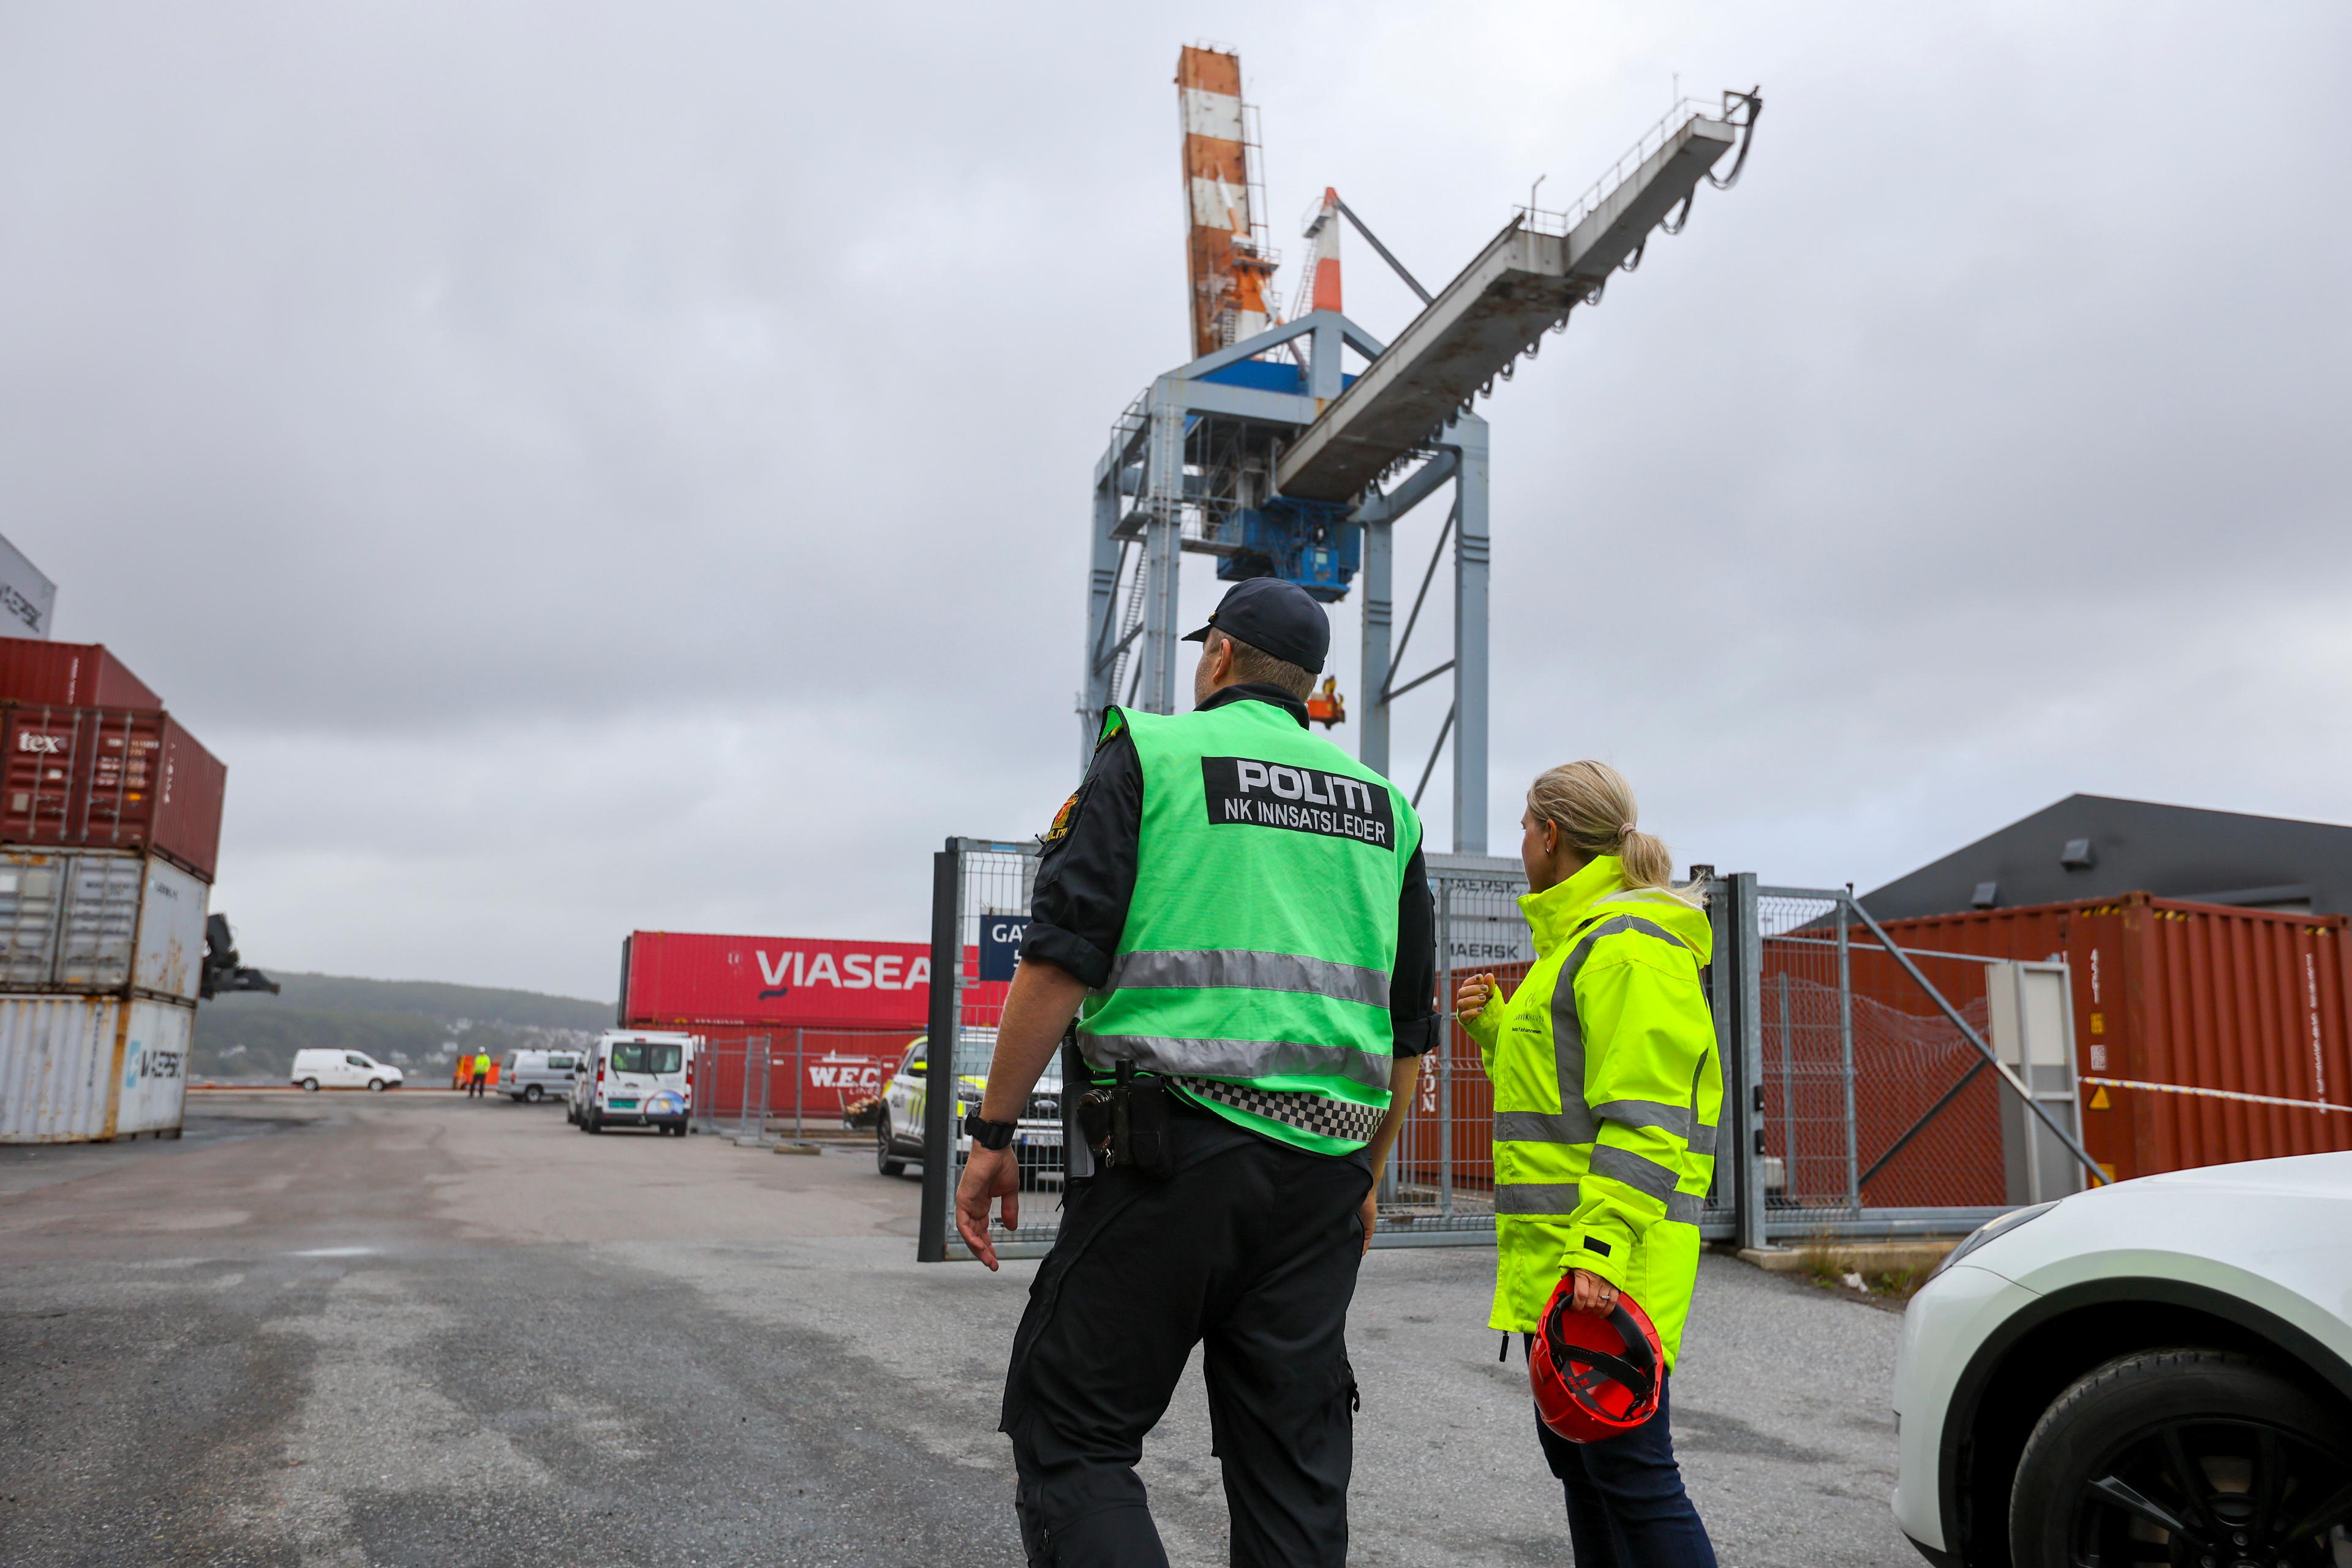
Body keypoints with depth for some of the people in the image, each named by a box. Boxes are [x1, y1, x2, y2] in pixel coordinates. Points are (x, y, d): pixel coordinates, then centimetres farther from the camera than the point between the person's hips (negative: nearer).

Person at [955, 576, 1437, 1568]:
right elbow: (1410, 1026, 18)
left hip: (1180, 1146, -5)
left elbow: (1061, 957, -8)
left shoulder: (1152, 753, 1)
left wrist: (993, 1132, -2)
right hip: (1323, 1172, 5)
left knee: (1068, 1436, 4)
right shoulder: (1382, 804, 17)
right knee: (1294, 1466, 12)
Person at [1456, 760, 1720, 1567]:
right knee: (1576, 1456, 16)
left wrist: (1601, 1250, -28)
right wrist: (1495, 1026, 15)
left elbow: (1644, 1121, -21)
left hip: (1608, 1260, -11)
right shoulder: (1580, 940, 20)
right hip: (1560, 1258, 11)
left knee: (1629, 1470, -8)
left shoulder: (1627, 945, -13)